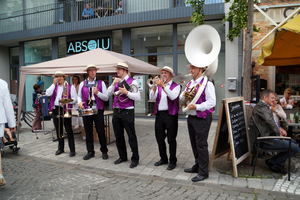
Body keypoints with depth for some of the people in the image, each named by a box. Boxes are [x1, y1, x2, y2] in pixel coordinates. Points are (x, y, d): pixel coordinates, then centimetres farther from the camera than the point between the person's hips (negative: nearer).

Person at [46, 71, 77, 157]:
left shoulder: (70, 87, 2)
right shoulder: (54, 86, 15)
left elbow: (74, 99, -3)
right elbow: (48, 93, -2)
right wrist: (54, 84, -4)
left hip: (65, 110, -5)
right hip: (55, 109, 5)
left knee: (69, 130, -4)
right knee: (58, 130, 12)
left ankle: (72, 150, 2)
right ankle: (60, 148, 25)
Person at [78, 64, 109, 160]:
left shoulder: (101, 83, 4)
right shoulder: (82, 84, 10)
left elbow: (106, 98, 1)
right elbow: (79, 96, 15)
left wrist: (97, 93, -15)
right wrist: (80, 102, -6)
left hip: (98, 110, -2)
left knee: (101, 132, 2)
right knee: (88, 132, 7)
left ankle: (104, 151, 17)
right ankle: (90, 152, 20)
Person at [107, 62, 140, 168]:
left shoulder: (132, 82, -6)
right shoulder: (116, 81, 13)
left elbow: (137, 97, -11)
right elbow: (108, 93, 7)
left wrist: (126, 92, -21)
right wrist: (113, 84, -6)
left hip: (127, 112, -6)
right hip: (116, 111, 7)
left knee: (132, 136, 1)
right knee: (118, 136, 13)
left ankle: (135, 159, 13)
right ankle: (122, 157, 28)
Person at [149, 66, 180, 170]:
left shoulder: (175, 86, 0)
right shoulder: (159, 85, 12)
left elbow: (173, 96, -20)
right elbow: (152, 98, 0)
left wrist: (163, 86, -21)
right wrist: (154, 86, -12)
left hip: (170, 114, -5)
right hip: (159, 114, 5)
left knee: (171, 139, 2)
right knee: (159, 138, 12)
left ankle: (172, 161, 17)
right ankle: (163, 159, 29)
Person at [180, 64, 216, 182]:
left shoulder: (207, 84, -12)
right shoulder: (190, 83, 15)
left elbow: (211, 102, -19)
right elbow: (181, 99, 22)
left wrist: (197, 107, -26)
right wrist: (183, 95, -1)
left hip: (202, 118, -8)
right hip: (191, 117, 8)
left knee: (201, 145, -3)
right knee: (194, 144, 17)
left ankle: (203, 172, 9)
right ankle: (197, 166, 33)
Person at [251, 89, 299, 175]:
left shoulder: (265, 107, 17)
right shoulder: (261, 107, -19)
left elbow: (273, 122, 25)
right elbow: (269, 121, -34)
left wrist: (279, 128, 6)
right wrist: (278, 133, -20)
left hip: (269, 136, 11)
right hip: (266, 141, -11)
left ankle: (278, 164, 18)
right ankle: (271, 161, 3)